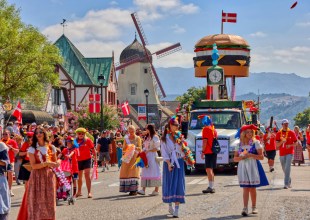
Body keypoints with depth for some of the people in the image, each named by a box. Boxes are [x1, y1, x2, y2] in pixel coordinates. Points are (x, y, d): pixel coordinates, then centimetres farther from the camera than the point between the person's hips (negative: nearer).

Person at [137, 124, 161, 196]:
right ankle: (143, 189, -2)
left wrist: (148, 151, -16)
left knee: (154, 172, -5)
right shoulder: (147, 137, 17)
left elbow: (156, 148, -11)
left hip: (152, 156, -8)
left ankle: (156, 190, -1)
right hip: (146, 157, 8)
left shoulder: (155, 137, -7)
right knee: (145, 172, 1)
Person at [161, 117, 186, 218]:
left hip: (179, 163, 1)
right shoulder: (165, 138, 0)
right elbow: (164, 153, -3)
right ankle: (170, 206, 20)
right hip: (169, 163, -1)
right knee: (169, 184, 2)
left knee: (178, 184, -5)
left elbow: (183, 152, 5)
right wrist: (169, 163, -14)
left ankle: (176, 210, -7)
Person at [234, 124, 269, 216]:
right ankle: (245, 208, -13)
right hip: (243, 167, 1)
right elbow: (235, 158, 8)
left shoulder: (256, 143, 1)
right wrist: (242, 157, -12)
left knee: (252, 188, 4)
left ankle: (254, 207, 17)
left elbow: (261, 157, -4)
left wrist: (251, 155, -17)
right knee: (245, 188, -6)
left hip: (253, 167, -1)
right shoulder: (239, 145, 8)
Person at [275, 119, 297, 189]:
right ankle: (289, 182, 30)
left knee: (287, 168, -15)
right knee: (284, 169, 12)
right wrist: (282, 141, -19)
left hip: (289, 152, -3)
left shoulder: (291, 133, 0)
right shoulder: (279, 133, 3)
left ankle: (286, 184, -16)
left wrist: (290, 145, -15)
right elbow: (277, 144, 0)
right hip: (282, 153, 3)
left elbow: (295, 143, 4)